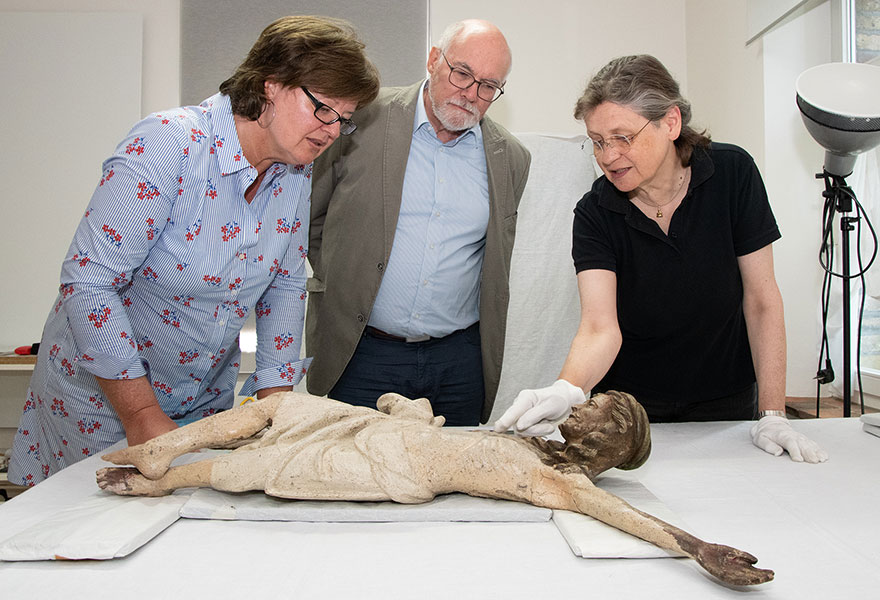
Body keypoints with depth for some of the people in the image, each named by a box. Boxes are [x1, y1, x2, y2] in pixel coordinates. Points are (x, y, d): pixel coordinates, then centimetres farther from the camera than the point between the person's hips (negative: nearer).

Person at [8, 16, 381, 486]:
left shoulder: (296, 171, -5)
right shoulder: (167, 144, -25)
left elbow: (285, 286, 4)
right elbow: (88, 283, -25)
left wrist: (274, 399, -4)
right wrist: (143, 416, -24)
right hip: (100, 391, -5)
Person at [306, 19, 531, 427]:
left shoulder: (511, 159, 5)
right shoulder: (363, 118, -5)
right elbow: (306, 217, 4)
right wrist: (339, 284, 2)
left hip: (460, 361, 3)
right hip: (360, 353, -2)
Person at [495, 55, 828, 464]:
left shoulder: (732, 174, -15)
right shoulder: (595, 214, -16)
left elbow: (762, 300, -12)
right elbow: (600, 327, -26)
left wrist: (772, 415, -15)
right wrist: (567, 389, -47)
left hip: (725, 402, 1)